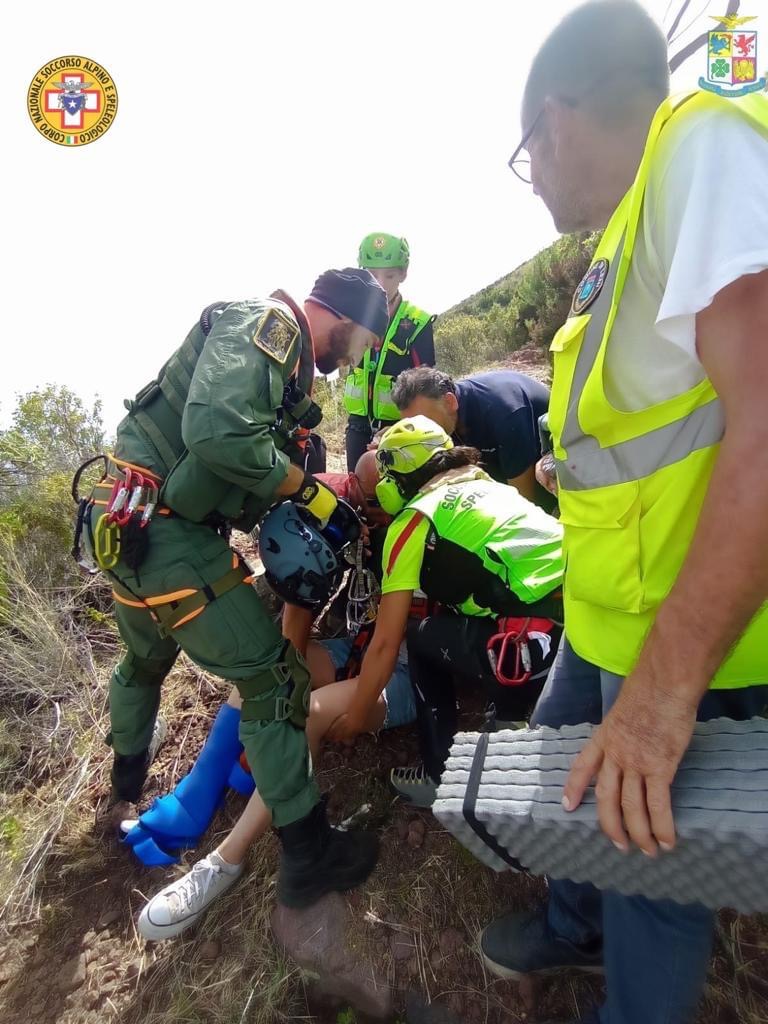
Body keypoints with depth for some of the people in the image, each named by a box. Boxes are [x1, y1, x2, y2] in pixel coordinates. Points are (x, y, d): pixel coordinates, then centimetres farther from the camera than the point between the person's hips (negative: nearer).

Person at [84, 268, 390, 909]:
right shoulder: (267, 323, -14)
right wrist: (306, 487, -18)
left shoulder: (284, 353, 16)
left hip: (133, 528, 11)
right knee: (270, 678, -5)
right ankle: (308, 855, 10)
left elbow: (269, 457, 17)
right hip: (162, 528, -11)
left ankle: (127, 779, 57)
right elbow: (216, 430, -30)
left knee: (146, 658, 30)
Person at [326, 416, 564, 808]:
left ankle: (441, 776, 20)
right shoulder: (486, 484, 23)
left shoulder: (415, 518, 3)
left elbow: (384, 646, 5)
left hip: (541, 638, -7)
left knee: (421, 636, 15)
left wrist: (353, 720, 19)